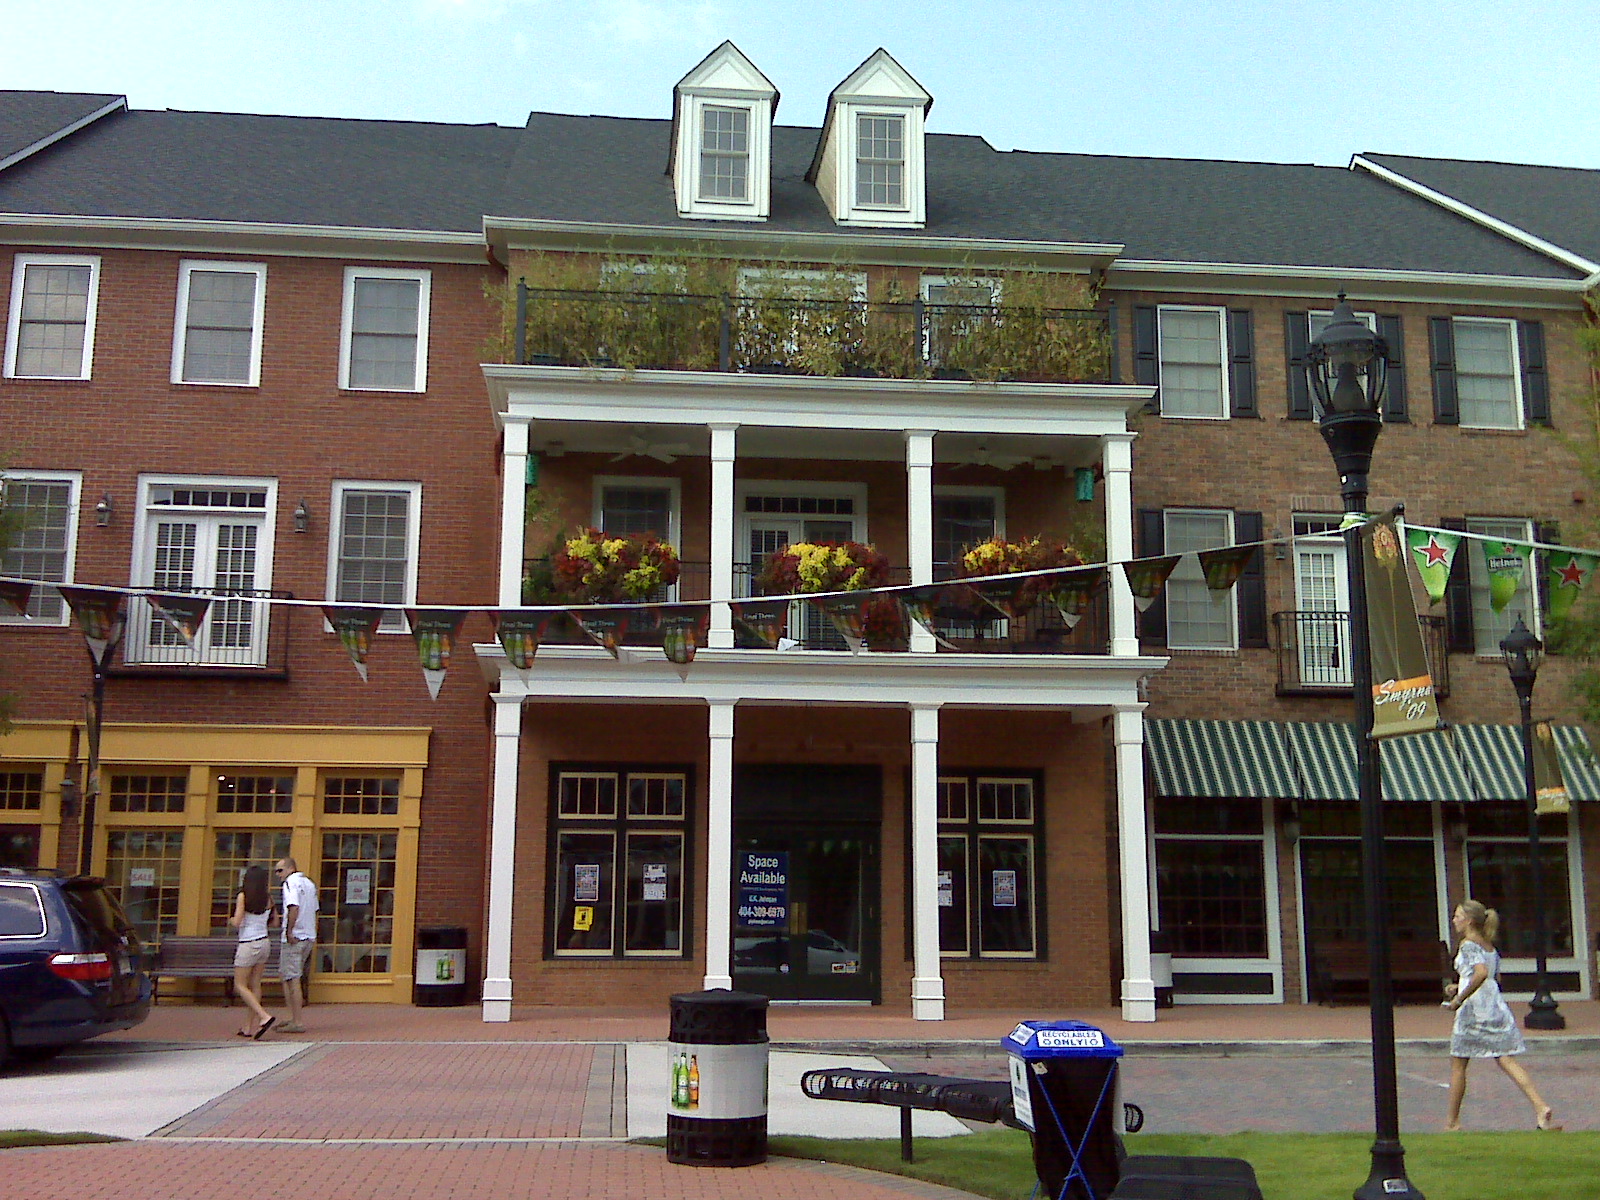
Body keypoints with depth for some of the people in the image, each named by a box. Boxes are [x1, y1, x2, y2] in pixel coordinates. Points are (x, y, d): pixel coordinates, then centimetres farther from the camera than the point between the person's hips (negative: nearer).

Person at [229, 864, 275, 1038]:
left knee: (240, 985, 2)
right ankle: (254, 1027, 10)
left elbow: (237, 923, -16)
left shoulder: (243, 897, -11)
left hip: (248, 945, -6)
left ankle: (264, 1016, -15)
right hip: (264, 943, 6)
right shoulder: (268, 899, 3)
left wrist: (230, 920, 5)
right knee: (255, 985, 11)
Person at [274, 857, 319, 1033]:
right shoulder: (309, 884, 17)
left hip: (294, 938, -9)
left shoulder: (290, 883, -10)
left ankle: (297, 1022, -5)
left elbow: (293, 907, -24)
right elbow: (315, 911, 20)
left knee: (293, 979, -5)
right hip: (309, 937, 9)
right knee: (285, 975, 19)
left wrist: (289, 931, -22)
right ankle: (293, 1017, 18)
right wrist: (314, 937, 22)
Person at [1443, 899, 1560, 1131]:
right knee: (1506, 1060, 3)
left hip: (1473, 1008, -8)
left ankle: (1452, 1122, 12)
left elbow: (1481, 973, -27)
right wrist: (1459, 988, 20)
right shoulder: (1489, 945, 15)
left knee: (1457, 1065, 5)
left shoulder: (1468, 944, -11)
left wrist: (1459, 998, -21)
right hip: (1496, 1006, 8)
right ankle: (1540, 1106, -14)